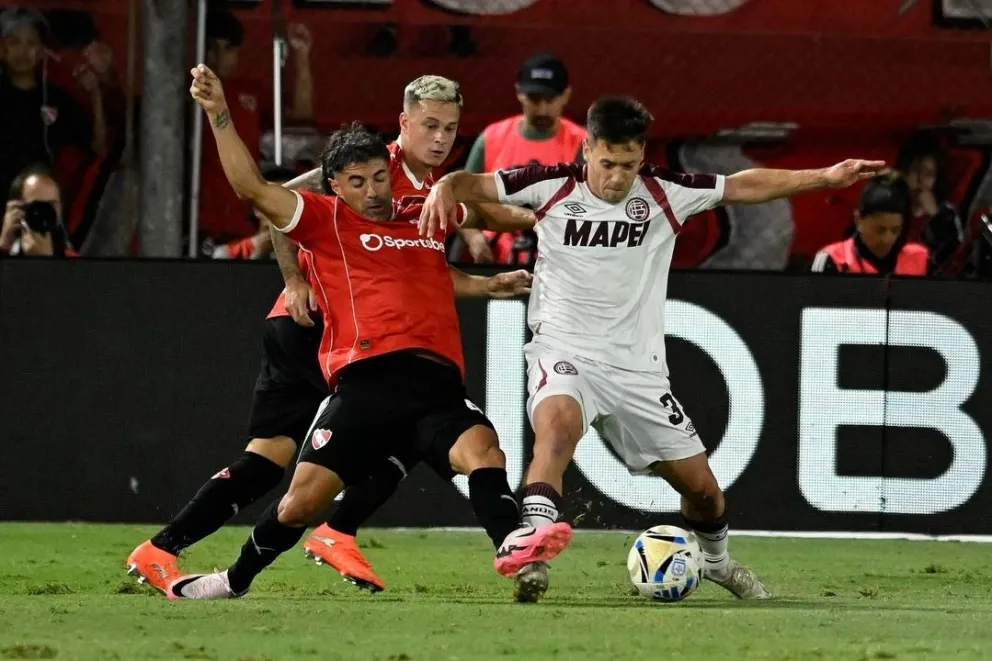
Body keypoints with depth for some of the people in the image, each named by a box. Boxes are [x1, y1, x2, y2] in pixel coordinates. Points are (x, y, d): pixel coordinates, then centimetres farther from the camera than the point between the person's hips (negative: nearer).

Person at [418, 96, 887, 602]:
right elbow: (476, 185, -8)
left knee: (700, 484, 8)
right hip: (564, 351, -3)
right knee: (557, 423, -38)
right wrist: (445, 190, -31)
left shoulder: (664, 193, -1)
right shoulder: (553, 186, -7)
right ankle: (533, 555, -44)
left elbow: (744, 186, 5)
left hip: (637, 366, 3)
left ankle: (716, 560, 40)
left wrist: (824, 178, -1)